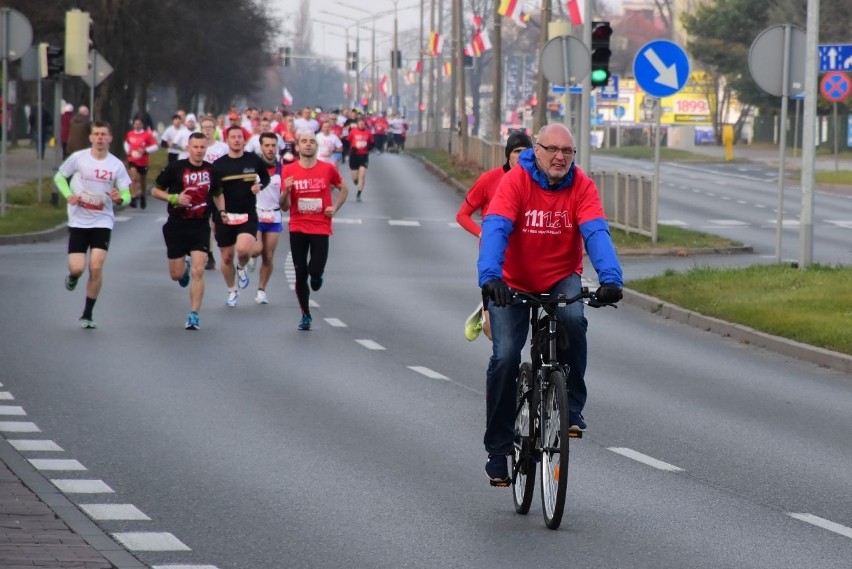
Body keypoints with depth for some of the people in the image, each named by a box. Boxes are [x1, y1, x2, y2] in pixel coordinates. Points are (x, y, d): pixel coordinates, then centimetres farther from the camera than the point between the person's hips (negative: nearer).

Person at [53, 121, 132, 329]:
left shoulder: (116, 165, -2)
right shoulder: (78, 158, -4)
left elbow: (126, 196, 2)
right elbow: (59, 177, 10)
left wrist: (119, 199, -22)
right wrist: (69, 195, -9)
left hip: (102, 222, 0)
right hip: (78, 221, 0)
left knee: (96, 267, -12)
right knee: (77, 268, -8)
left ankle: (87, 315, 4)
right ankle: (73, 277, 33)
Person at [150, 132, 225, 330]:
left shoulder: (211, 170, 3)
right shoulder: (175, 168, -7)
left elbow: (218, 194, 20)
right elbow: (155, 191, -1)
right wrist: (174, 198, -17)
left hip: (201, 226, 1)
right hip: (177, 225, -1)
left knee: (198, 271, -12)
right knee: (176, 274, 6)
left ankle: (194, 316, -5)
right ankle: (185, 267, 45)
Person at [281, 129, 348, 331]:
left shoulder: (328, 169, 0)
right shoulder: (288, 171, 0)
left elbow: (343, 189, 17)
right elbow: (285, 206, 2)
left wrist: (335, 207, 2)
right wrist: (287, 190, -19)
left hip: (321, 228, -1)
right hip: (298, 228, 1)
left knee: (315, 272, -13)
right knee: (300, 274, 2)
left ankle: (317, 276, 26)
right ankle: (305, 315, 16)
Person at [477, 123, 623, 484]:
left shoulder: (582, 187, -13)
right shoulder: (515, 181, -19)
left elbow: (596, 233, -25)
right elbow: (495, 229, -30)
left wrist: (610, 278, -43)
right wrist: (490, 276, -48)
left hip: (561, 279, 1)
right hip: (514, 282, -1)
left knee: (573, 320, -31)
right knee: (505, 357, -12)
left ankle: (572, 407, -13)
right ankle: (498, 448, 2)